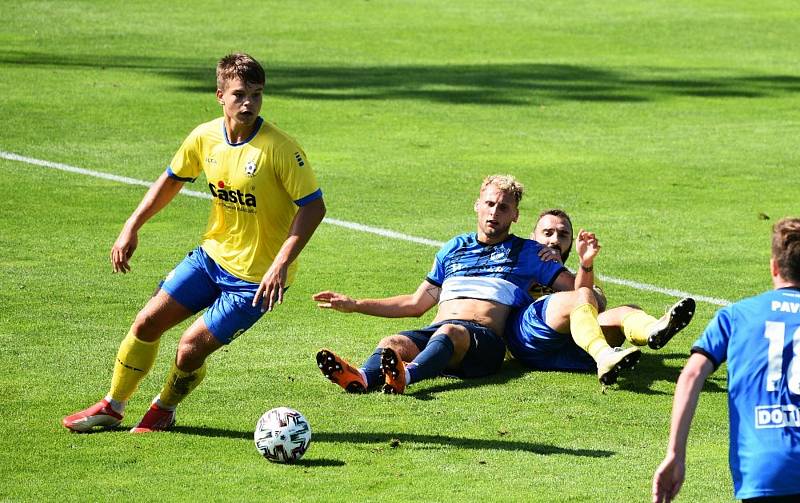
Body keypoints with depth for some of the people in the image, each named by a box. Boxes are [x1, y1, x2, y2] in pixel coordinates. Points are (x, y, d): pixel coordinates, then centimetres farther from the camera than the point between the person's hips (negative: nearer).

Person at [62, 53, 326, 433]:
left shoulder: (279, 148, -23)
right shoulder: (205, 138, -5)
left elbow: (313, 206, -21)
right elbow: (172, 180, 14)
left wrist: (281, 264, -29)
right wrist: (132, 227, 7)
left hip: (256, 278, -6)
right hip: (212, 254, 6)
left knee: (191, 348, -10)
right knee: (147, 322, 4)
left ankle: (163, 410, 22)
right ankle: (111, 407, 25)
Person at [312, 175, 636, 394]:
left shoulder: (527, 253, 20)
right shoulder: (453, 249, 30)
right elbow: (417, 303, 33)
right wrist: (354, 305, 29)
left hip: (484, 338, -4)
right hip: (434, 332, 4)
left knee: (449, 333, -40)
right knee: (393, 343, -31)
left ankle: (407, 375, -71)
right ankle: (362, 377, -64)